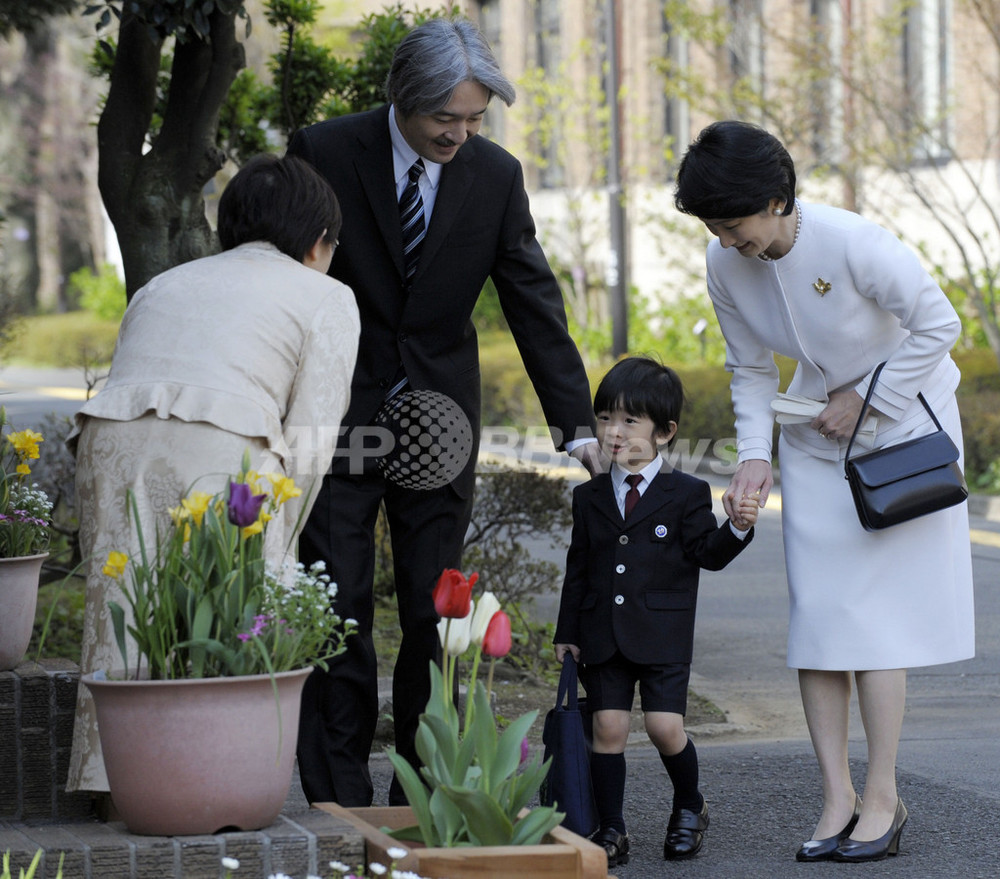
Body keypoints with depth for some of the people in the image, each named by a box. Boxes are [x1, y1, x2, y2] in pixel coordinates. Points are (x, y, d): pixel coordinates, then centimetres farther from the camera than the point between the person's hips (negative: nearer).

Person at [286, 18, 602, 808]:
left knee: (437, 614, 2)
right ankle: (339, 804, 3)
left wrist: (577, 423, -7)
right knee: (339, 613, -2)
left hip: (438, 419, 2)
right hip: (337, 416, -2)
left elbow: (534, 303, -1)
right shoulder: (326, 154, -10)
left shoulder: (496, 175, -4)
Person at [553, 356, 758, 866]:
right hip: (602, 637, 3)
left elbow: (707, 553, -2)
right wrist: (567, 634, 12)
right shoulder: (590, 498, 10)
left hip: (663, 637, -3)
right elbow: (578, 569, 14)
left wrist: (737, 529, -21)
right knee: (608, 728, -1)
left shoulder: (687, 494, 0)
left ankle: (689, 808, 20)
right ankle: (610, 830, 9)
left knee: (666, 728, -7)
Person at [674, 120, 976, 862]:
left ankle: (883, 797, -2)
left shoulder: (854, 245, -28)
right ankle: (837, 796, 2)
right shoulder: (726, 267, -11)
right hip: (816, 438, 5)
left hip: (901, 420, -5)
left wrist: (864, 401, -15)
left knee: (876, 611, -9)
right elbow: (751, 369, 3)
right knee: (816, 610, -2)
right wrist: (755, 455, -9)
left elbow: (939, 324, -18)